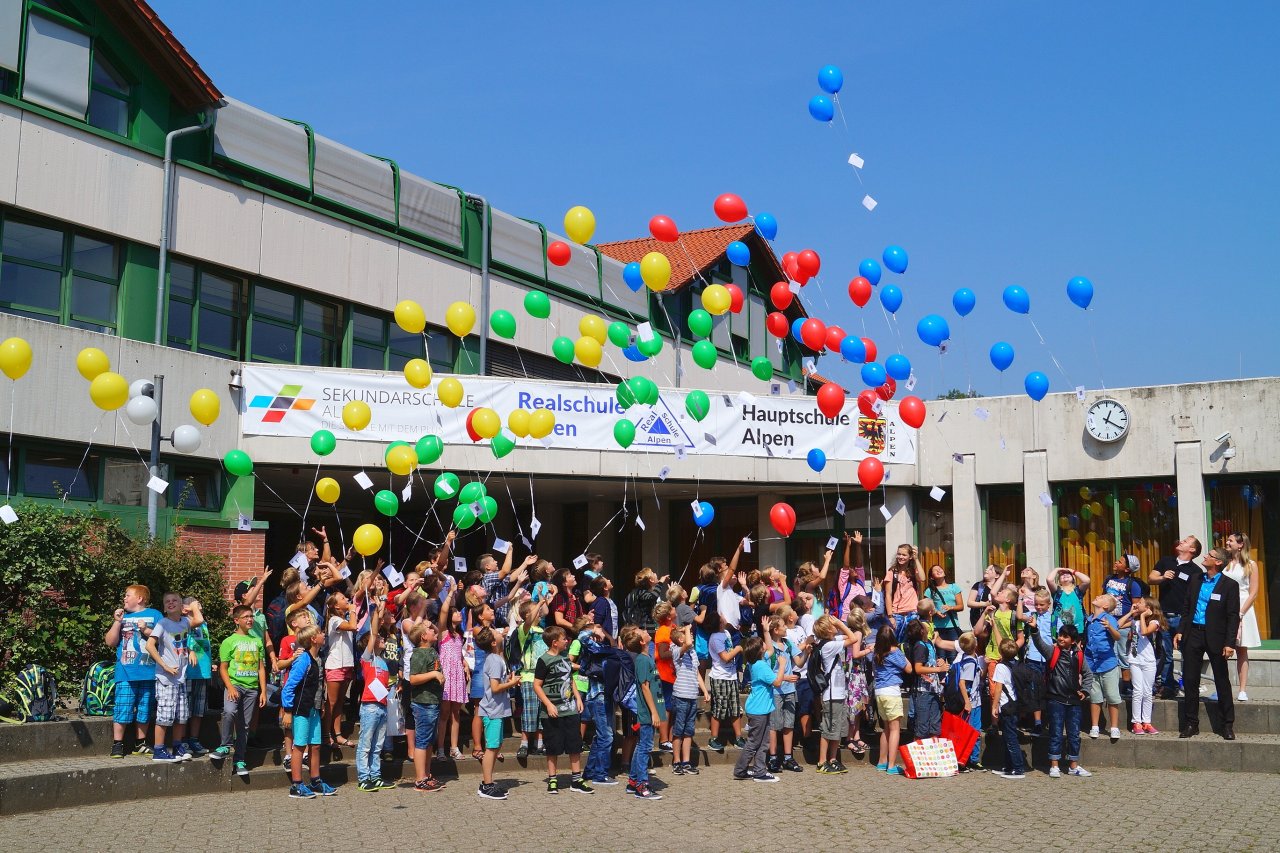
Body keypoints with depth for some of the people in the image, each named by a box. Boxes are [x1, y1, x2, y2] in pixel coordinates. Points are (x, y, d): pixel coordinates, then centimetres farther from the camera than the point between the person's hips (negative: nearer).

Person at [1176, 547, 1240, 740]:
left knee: (1222, 681, 5)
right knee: (1190, 680, 5)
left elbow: (1233, 616, -8)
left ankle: (1228, 725, 14)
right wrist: (1180, 631, 5)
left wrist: (1229, 643, -15)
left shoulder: (1229, 585, -6)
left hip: (1215, 637, -4)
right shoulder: (1195, 581, 9)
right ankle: (1191, 724, 14)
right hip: (1193, 634, 4)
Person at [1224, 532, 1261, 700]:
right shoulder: (1224, 564, 9)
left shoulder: (1250, 565, 2)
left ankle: (1243, 690, 4)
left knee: (1242, 651, 3)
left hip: (1242, 610, -2)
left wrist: (1240, 614, -11)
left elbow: (1253, 593, -2)